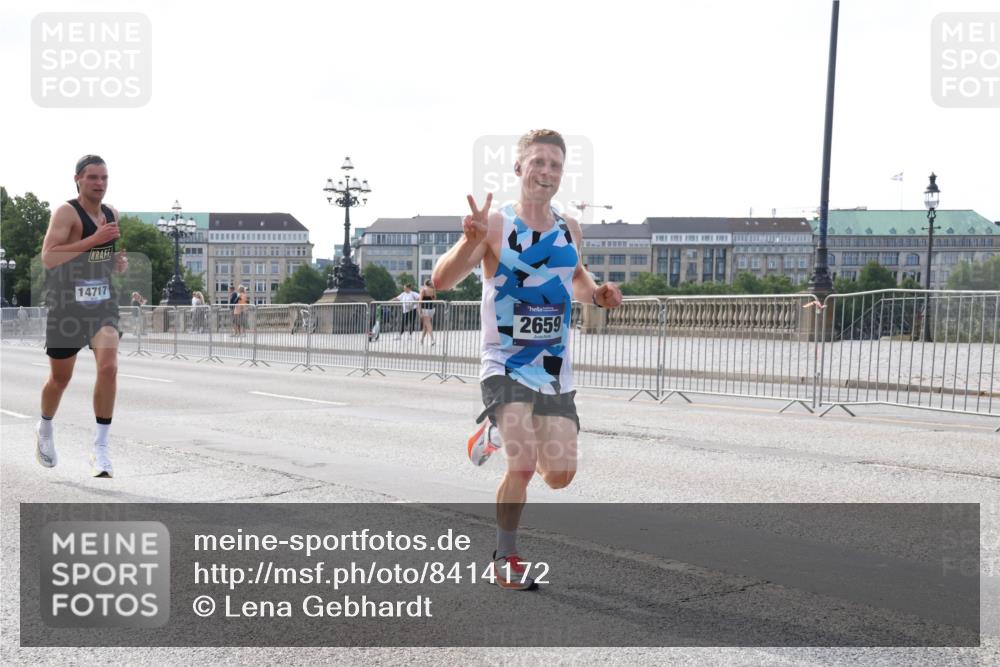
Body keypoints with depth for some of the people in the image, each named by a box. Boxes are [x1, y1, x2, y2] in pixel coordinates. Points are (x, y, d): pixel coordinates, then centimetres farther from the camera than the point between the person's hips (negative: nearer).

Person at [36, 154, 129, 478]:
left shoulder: (111, 214, 8)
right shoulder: (66, 212, -12)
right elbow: (48, 257, -24)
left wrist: (121, 263, 4)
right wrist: (93, 240, -28)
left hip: (103, 303, 4)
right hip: (66, 303, -4)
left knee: (109, 368, -17)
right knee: (60, 377, 11)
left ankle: (100, 447, -9)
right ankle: (45, 429, 42)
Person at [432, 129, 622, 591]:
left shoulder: (571, 231, 5)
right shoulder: (496, 226, -12)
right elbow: (441, 281, -20)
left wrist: (596, 294, 2)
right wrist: (471, 239, -38)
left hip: (555, 371, 5)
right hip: (505, 366, -5)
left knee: (559, 477, 6)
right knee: (522, 467, -15)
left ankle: (498, 434, 35)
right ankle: (506, 558, 11)